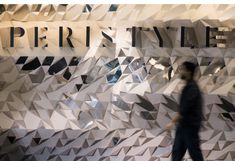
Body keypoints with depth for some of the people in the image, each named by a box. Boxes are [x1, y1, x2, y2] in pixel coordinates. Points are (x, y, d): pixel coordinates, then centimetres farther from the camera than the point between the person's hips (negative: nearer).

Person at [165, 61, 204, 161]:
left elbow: (184, 109, -23)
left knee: (194, 151, 2)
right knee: (177, 151, 12)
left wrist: (173, 122, -18)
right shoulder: (189, 86, 11)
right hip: (184, 125, 10)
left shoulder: (192, 88, -20)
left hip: (190, 126, -9)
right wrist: (177, 121, 20)